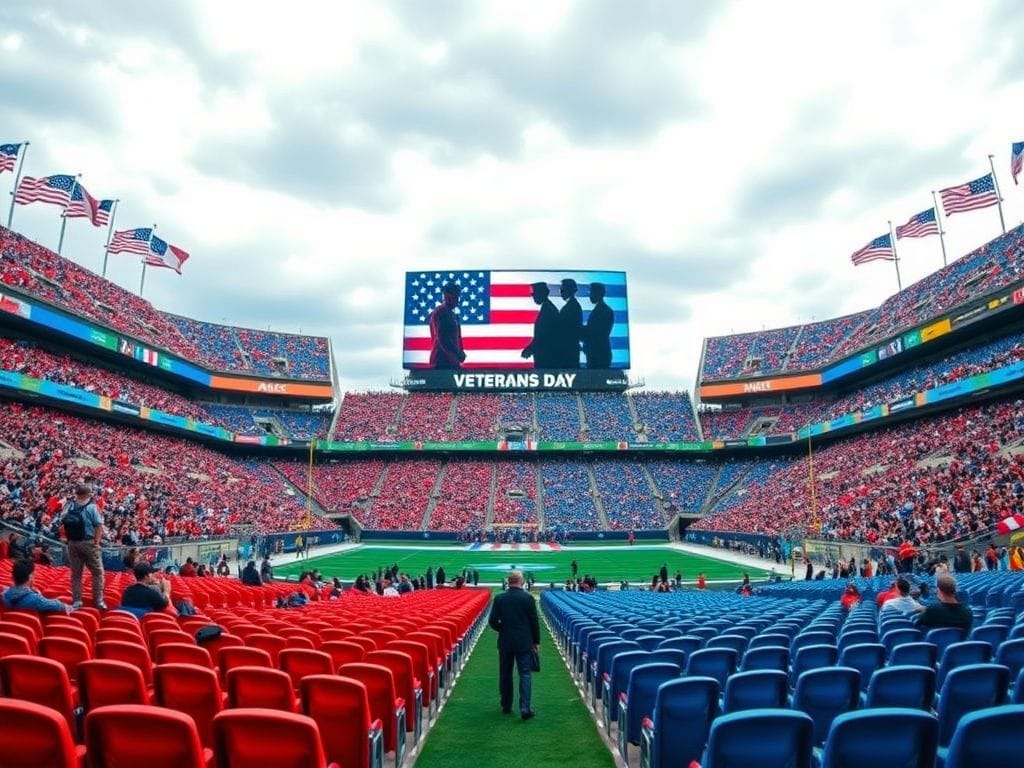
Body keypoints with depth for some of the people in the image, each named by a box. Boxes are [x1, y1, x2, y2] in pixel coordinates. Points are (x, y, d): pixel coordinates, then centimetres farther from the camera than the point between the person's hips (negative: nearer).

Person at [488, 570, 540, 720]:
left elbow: (492, 621, -4)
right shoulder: (528, 598, -8)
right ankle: (525, 707, -7)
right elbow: (534, 621, -4)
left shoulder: (499, 598, -4)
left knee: (505, 674, 14)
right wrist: (536, 641, 6)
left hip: (505, 642, 2)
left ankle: (506, 706, 23)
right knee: (525, 674, 1)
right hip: (524, 643, -2)